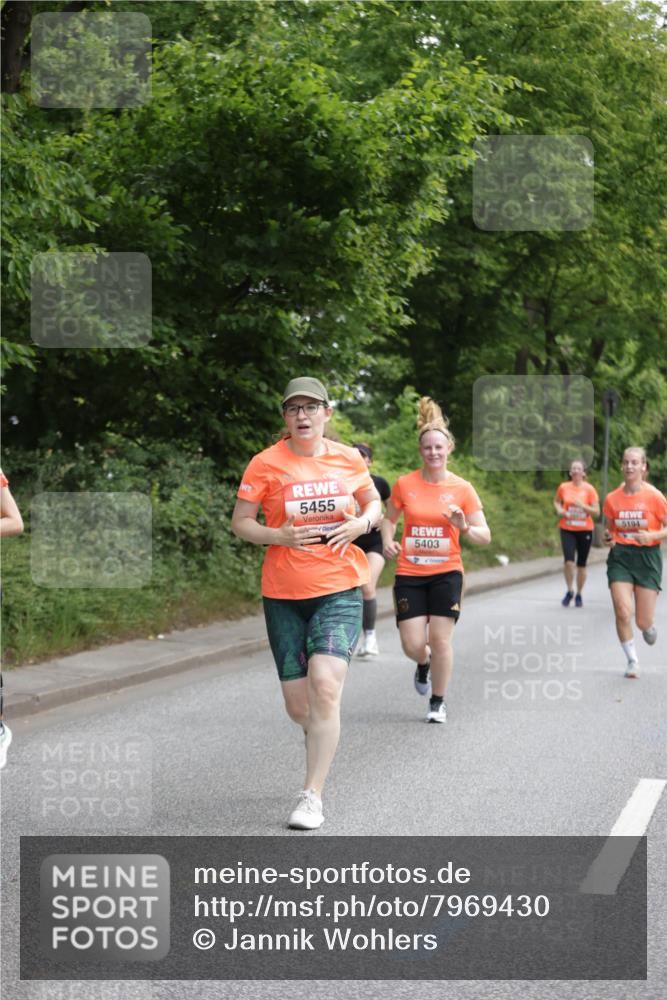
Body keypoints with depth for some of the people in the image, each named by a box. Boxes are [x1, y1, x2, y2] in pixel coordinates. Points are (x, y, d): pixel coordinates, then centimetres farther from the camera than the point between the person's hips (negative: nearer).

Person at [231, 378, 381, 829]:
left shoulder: (348, 458, 3)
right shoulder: (266, 463, -3)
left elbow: (373, 502, 19)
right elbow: (240, 522, 1)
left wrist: (361, 524, -4)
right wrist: (279, 536, -17)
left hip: (340, 590, 0)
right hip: (283, 593, 1)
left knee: (324, 683, -21)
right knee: (298, 705, 4)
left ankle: (312, 796, -13)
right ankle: (324, 737, 43)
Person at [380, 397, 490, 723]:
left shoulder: (462, 489, -4)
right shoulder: (404, 484, -2)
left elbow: (485, 536, -1)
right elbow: (389, 519, 13)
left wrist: (464, 527, -21)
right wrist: (388, 540, -7)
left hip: (446, 573, -1)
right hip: (409, 574, 1)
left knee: (440, 640, -7)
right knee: (412, 645, -4)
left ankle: (438, 703, 14)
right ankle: (424, 664, 35)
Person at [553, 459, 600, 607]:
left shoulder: (589, 489, -5)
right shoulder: (564, 487, 0)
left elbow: (597, 512, -4)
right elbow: (556, 501, 20)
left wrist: (583, 506, -20)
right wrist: (559, 510, -1)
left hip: (585, 530, 0)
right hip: (567, 529, 0)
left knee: (581, 564, 7)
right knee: (569, 561, -15)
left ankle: (579, 595, 24)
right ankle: (569, 591, 7)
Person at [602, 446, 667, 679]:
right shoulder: (612, 498, 1)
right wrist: (608, 538, -7)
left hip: (647, 557, -2)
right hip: (620, 557, 2)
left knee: (643, 621, -1)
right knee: (623, 613, -13)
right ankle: (632, 661, 8)